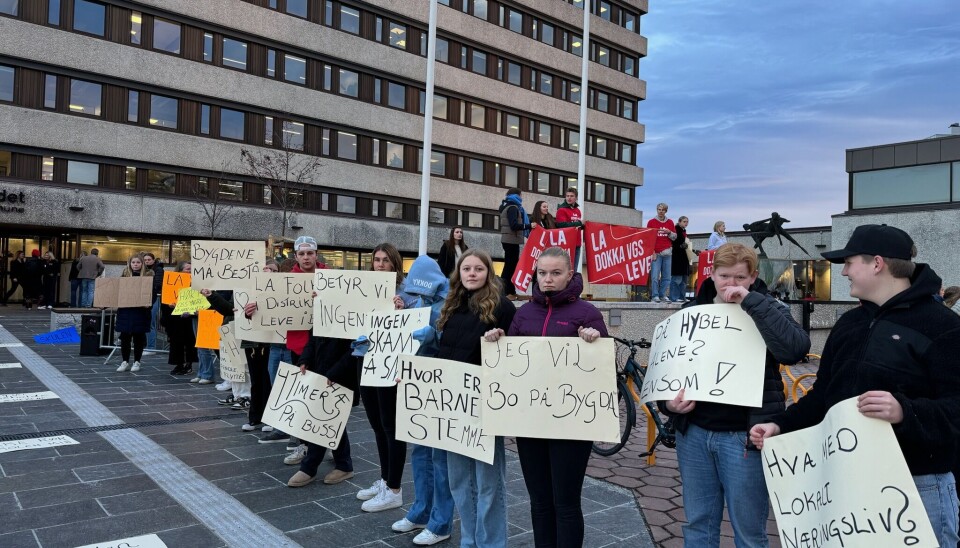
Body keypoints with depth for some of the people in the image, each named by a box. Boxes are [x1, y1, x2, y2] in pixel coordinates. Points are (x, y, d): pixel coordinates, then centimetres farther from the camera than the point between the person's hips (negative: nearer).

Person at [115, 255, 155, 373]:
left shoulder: (148, 275, 0)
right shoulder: (124, 275, 10)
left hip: (140, 311, -3)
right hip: (125, 310, 3)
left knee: (138, 337, 3)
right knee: (125, 336, 5)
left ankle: (136, 362, 14)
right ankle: (125, 361, 17)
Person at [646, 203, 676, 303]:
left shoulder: (670, 222, 13)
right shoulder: (651, 222, 5)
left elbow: (674, 237, 16)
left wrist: (669, 232, -6)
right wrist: (652, 252, -6)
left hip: (667, 253, 3)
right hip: (656, 253, -3)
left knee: (666, 276, 3)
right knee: (655, 276, -8)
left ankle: (662, 295, 11)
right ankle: (654, 296, -4)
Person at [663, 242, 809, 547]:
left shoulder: (766, 310, -2)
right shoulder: (692, 311, 7)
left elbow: (796, 349, -22)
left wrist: (751, 301, -21)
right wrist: (669, 402, -6)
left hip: (744, 437, -3)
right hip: (694, 433, 3)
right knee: (698, 523, 14)